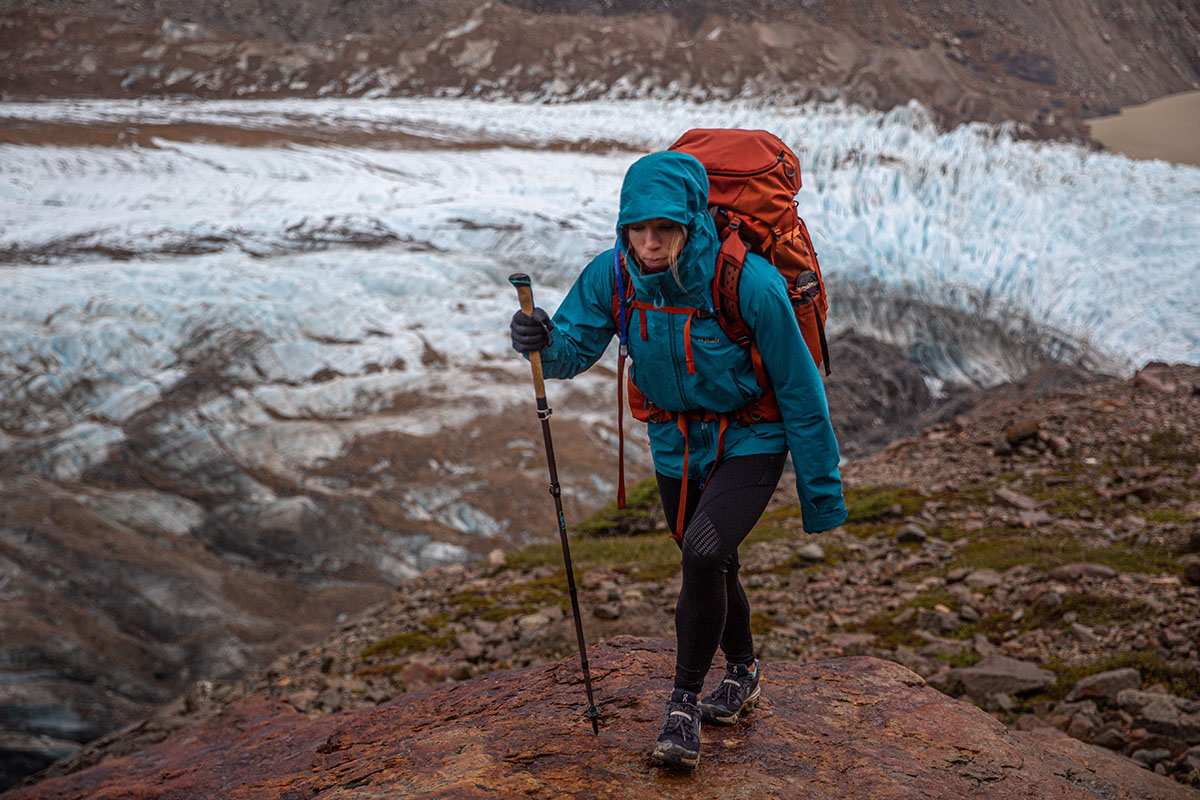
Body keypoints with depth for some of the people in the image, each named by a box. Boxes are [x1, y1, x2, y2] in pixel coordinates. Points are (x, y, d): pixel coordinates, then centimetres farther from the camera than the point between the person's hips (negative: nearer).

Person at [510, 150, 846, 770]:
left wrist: (821, 490, -13)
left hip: (750, 439, -5)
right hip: (676, 441, 5)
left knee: (704, 552, -25)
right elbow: (575, 347, -13)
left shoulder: (750, 283, -29)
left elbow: (799, 389, -19)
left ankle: (684, 704, -6)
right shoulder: (612, 276, -17)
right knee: (708, 566, 19)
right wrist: (544, 341, -39)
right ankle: (743, 673, 46)